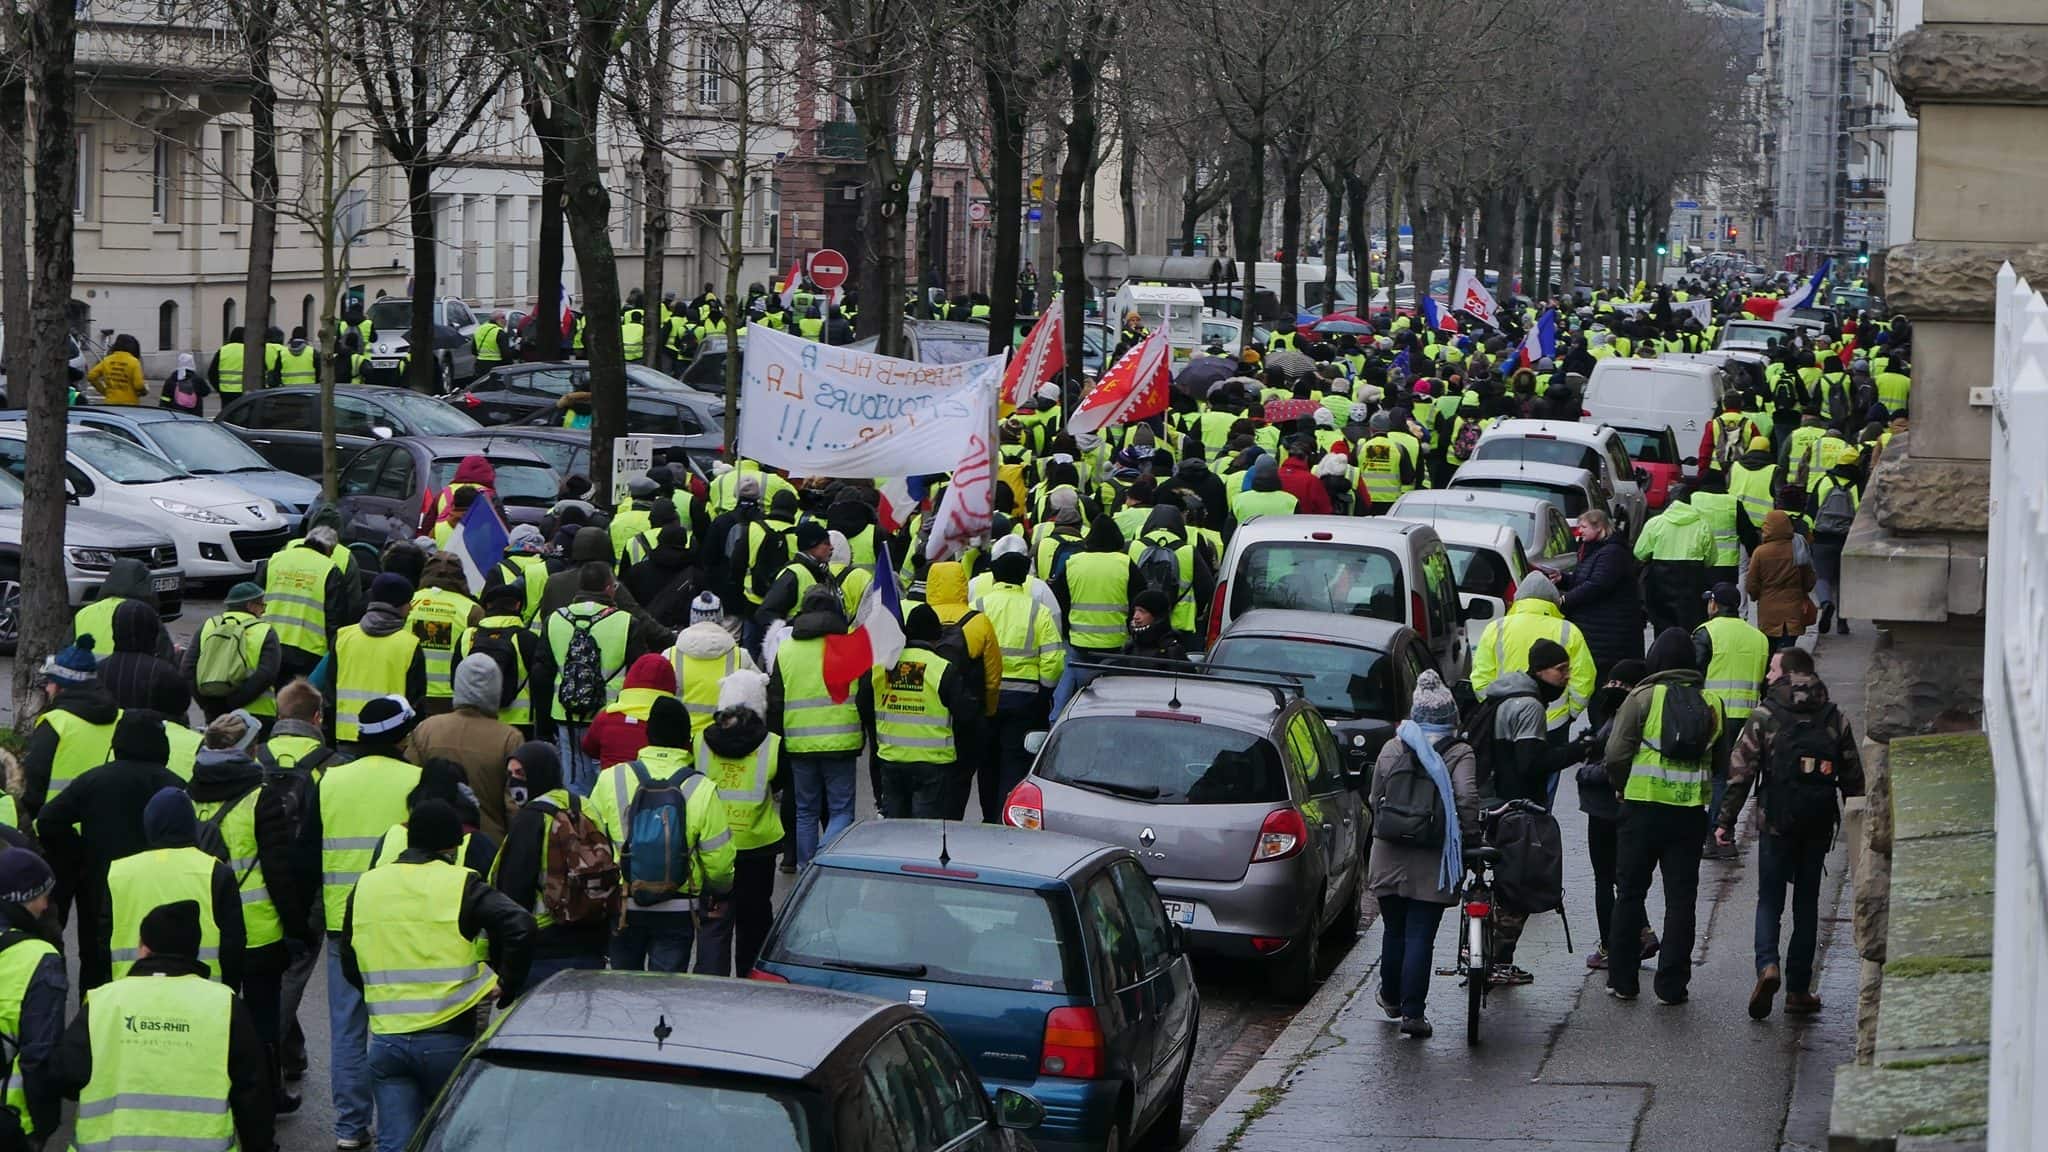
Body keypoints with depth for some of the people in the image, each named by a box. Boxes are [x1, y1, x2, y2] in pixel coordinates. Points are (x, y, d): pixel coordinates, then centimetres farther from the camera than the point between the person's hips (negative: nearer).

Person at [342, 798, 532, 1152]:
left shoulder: (366, 886, 9)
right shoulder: (461, 884, -6)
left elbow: (350, 966, 16)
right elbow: (519, 926, -19)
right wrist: (506, 987, -7)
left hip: (386, 1040, 3)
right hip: (448, 1039, -3)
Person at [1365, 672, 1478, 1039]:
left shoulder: (1391, 749, 4)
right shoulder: (1460, 754, -7)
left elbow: (1375, 797, 9)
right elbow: (1467, 800, -18)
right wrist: (1470, 841, -7)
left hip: (1389, 859, 3)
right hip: (1431, 863, -3)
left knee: (1394, 930, 19)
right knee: (1420, 937, 0)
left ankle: (1391, 997, 35)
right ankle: (1413, 1012, -2)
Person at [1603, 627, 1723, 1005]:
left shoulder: (1643, 697, -6)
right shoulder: (1709, 704, 6)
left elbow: (1616, 754, -9)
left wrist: (1623, 787, 7)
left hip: (1643, 807, -2)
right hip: (1691, 812, 2)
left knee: (1630, 893, 10)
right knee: (1681, 898, 7)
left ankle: (1622, 980, 13)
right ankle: (1671, 985, 5)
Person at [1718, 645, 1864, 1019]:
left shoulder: (1764, 717, -5)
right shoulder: (1835, 719, 5)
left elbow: (1740, 773, -7)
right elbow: (1853, 776, 8)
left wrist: (1725, 820, -2)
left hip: (1777, 823, -3)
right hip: (1819, 825, 3)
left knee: (1770, 900, 7)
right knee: (1807, 903, 11)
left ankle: (1767, 965, -19)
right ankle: (1798, 990, 11)